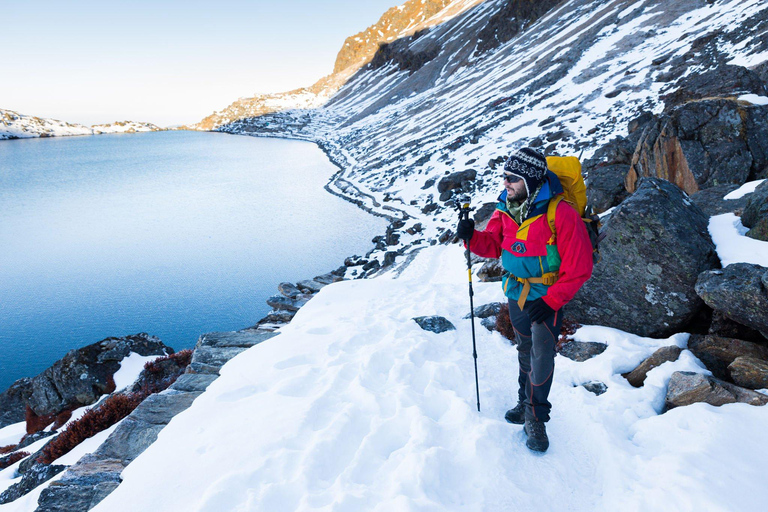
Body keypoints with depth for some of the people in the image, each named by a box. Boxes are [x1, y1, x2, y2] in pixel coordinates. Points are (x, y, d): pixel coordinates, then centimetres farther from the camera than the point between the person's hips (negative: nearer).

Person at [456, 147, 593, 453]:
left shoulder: (561, 213, -24)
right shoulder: (506, 209, -6)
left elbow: (578, 268, -20)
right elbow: (493, 244, 6)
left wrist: (551, 301, -23)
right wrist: (472, 237, -15)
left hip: (548, 296, -5)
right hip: (516, 292, 5)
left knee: (542, 353, -9)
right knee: (525, 351, 19)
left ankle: (535, 416, 12)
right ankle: (526, 402, 39)